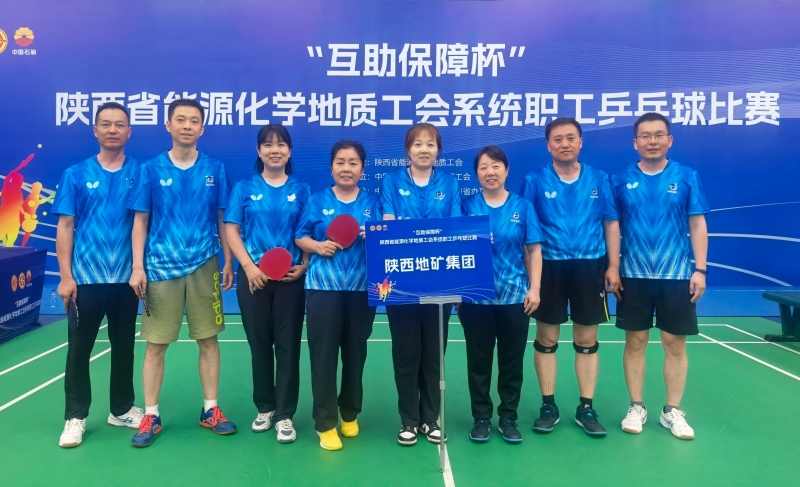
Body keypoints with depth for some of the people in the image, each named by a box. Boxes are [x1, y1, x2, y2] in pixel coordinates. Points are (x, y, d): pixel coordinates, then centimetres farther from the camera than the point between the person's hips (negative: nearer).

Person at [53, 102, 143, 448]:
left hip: (126, 277, 1)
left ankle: (122, 409, 26)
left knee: (124, 346, 11)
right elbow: (65, 226, 1)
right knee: (79, 348, 5)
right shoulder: (76, 175, 2)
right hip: (85, 277, -1)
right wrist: (65, 276, -5)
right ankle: (75, 417, 18)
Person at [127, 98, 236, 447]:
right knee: (155, 344, 4)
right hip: (160, 268, 0)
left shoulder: (215, 170, 4)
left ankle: (210, 410, 19)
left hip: (204, 267, 1)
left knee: (208, 339, 6)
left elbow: (222, 220, 8)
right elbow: (140, 222, 3)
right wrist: (137, 267, -4)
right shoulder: (151, 170, 2)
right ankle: (151, 416, 18)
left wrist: (229, 262, 4)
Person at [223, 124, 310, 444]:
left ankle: (285, 415, 11)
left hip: (290, 277, 0)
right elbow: (231, 229, 2)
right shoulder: (244, 188, 7)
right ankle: (265, 408, 25)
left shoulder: (301, 190, 7)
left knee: (288, 346, 1)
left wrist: (304, 265, -11)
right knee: (259, 344, 9)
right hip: (253, 277, 1)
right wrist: (249, 266, -11)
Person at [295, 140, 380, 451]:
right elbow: (300, 237, 7)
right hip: (324, 286, -1)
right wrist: (317, 246, -12)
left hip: (362, 288, 2)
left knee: (355, 352, 11)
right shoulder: (318, 201, 6)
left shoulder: (372, 202, 8)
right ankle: (325, 423, 11)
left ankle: (350, 414, 30)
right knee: (323, 353, -1)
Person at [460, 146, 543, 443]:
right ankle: (481, 418, 22)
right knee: (478, 361, 8)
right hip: (475, 297, 0)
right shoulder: (467, 206, 2)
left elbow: (534, 250, 4)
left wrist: (534, 288, -3)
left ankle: (508, 418, 24)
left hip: (515, 296, 1)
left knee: (512, 360, 9)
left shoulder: (523, 207, 3)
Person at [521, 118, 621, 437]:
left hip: (590, 266, 1)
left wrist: (613, 266, 2)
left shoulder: (599, 180, 5)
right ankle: (548, 406, 19)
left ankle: (586, 409, 20)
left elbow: (611, 224, 8)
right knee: (546, 340, 6)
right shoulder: (535, 181, 0)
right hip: (549, 266, -1)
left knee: (587, 341, 8)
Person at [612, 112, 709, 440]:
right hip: (634, 276, 0)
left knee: (675, 344, 7)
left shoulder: (687, 177, 2)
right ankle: (636, 407, 21)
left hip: (677, 275, 0)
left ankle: (673, 411, 21)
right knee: (635, 342, 7)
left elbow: (698, 226, 2)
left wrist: (700, 269, -4)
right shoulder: (621, 180, 2)